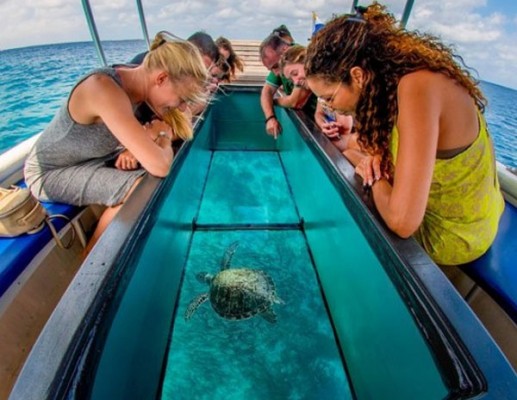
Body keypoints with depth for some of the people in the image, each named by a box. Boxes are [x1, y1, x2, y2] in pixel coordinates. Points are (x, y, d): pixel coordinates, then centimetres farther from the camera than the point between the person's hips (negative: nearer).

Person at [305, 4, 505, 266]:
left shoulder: (417, 87, -32)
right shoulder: (396, 71, -7)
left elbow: (402, 221, -35)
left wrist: (375, 177, -17)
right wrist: (378, 155, -11)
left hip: (453, 236, -7)